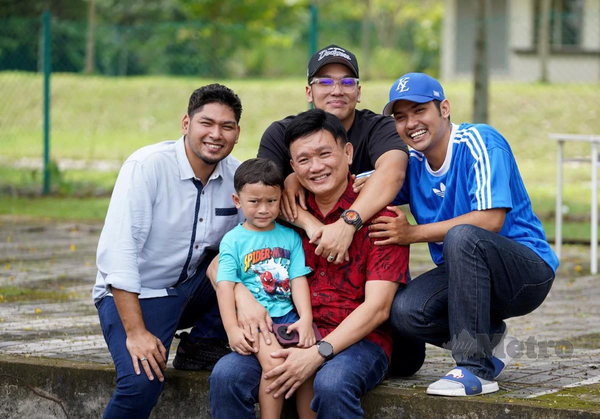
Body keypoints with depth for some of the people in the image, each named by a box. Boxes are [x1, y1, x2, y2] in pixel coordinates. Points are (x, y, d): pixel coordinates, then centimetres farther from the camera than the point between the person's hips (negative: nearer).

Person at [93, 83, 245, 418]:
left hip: (193, 288, 6)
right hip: (135, 294, -6)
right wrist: (136, 332, -29)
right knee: (143, 381, -31)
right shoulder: (147, 166, -18)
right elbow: (118, 251, -24)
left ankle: (203, 342, 1)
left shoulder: (236, 176, -3)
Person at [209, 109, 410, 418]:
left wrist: (318, 354, -22)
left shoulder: (379, 216, -3)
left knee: (332, 383, -38)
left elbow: (377, 307, -11)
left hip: (359, 340, -4)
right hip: (294, 334, 4)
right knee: (227, 375, -23)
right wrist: (243, 299, -10)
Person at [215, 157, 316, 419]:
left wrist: (306, 319, -9)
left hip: (287, 315, 3)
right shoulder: (233, 240, 4)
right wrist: (232, 329, -17)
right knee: (274, 361, -28)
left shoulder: (290, 237, 13)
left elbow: (298, 279, 6)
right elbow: (225, 286, -4)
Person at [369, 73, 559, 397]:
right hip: (463, 275, 6)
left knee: (461, 236, -36)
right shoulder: (411, 163, 6)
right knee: (405, 312, -24)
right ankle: (489, 341, 5)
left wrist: (412, 233, -25)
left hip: (529, 272, -6)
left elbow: (491, 220, -24)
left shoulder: (480, 142, -13)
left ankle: (476, 368, -30)